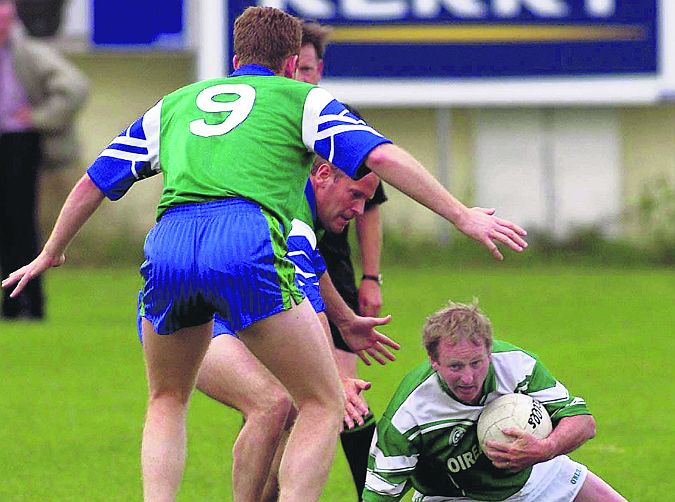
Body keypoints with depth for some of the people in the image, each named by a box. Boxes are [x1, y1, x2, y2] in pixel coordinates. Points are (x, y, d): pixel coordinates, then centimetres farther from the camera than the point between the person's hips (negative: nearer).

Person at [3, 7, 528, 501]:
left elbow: (93, 183, 36)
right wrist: (464, 216, 12)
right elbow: (382, 157, 8)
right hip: (247, 242, -4)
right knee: (323, 404, 8)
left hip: (167, 243, 4)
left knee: (167, 402, 27)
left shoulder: (174, 104, 32)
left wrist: (50, 255, 49)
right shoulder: (302, 99, 22)